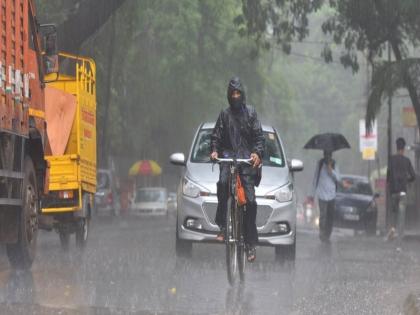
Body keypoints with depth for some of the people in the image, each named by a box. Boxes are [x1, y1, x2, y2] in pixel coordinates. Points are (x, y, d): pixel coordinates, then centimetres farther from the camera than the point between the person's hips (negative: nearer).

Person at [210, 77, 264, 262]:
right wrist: (214, 150, -7)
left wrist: (257, 153, -14)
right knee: (223, 182, -32)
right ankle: (222, 225, -23)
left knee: (250, 200, -7)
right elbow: (217, 135, 13)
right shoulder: (225, 114, 14)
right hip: (228, 155, 1)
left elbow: (258, 135, 4)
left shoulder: (250, 112, 10)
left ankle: (251, 243, -4)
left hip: (247, 158, -1)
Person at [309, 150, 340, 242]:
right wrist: (313, 194, 5)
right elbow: (315, 179, 4)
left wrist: (330, 170, -15)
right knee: (323, 215, -8)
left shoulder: (334, 165, 8)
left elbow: (338, 178, 1)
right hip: (322, 195, -3)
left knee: (330, 216, 4)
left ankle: (327, 235, 13)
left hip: (331, 195, 3)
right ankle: (322, 235, -1)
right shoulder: (320, 164, 0)